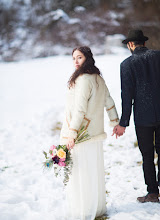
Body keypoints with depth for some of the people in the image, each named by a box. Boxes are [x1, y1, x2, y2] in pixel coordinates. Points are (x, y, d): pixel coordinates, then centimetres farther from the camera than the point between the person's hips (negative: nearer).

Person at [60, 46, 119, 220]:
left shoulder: (83, 79, -17)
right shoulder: (98, 78, 10)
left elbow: (80, 110, -22)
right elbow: (109, 102, 18)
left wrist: (71, 134, -22)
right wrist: (116, 123, 29)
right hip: (95, 132, 9)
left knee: (80, 172, -1)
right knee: (94, 171, 16)